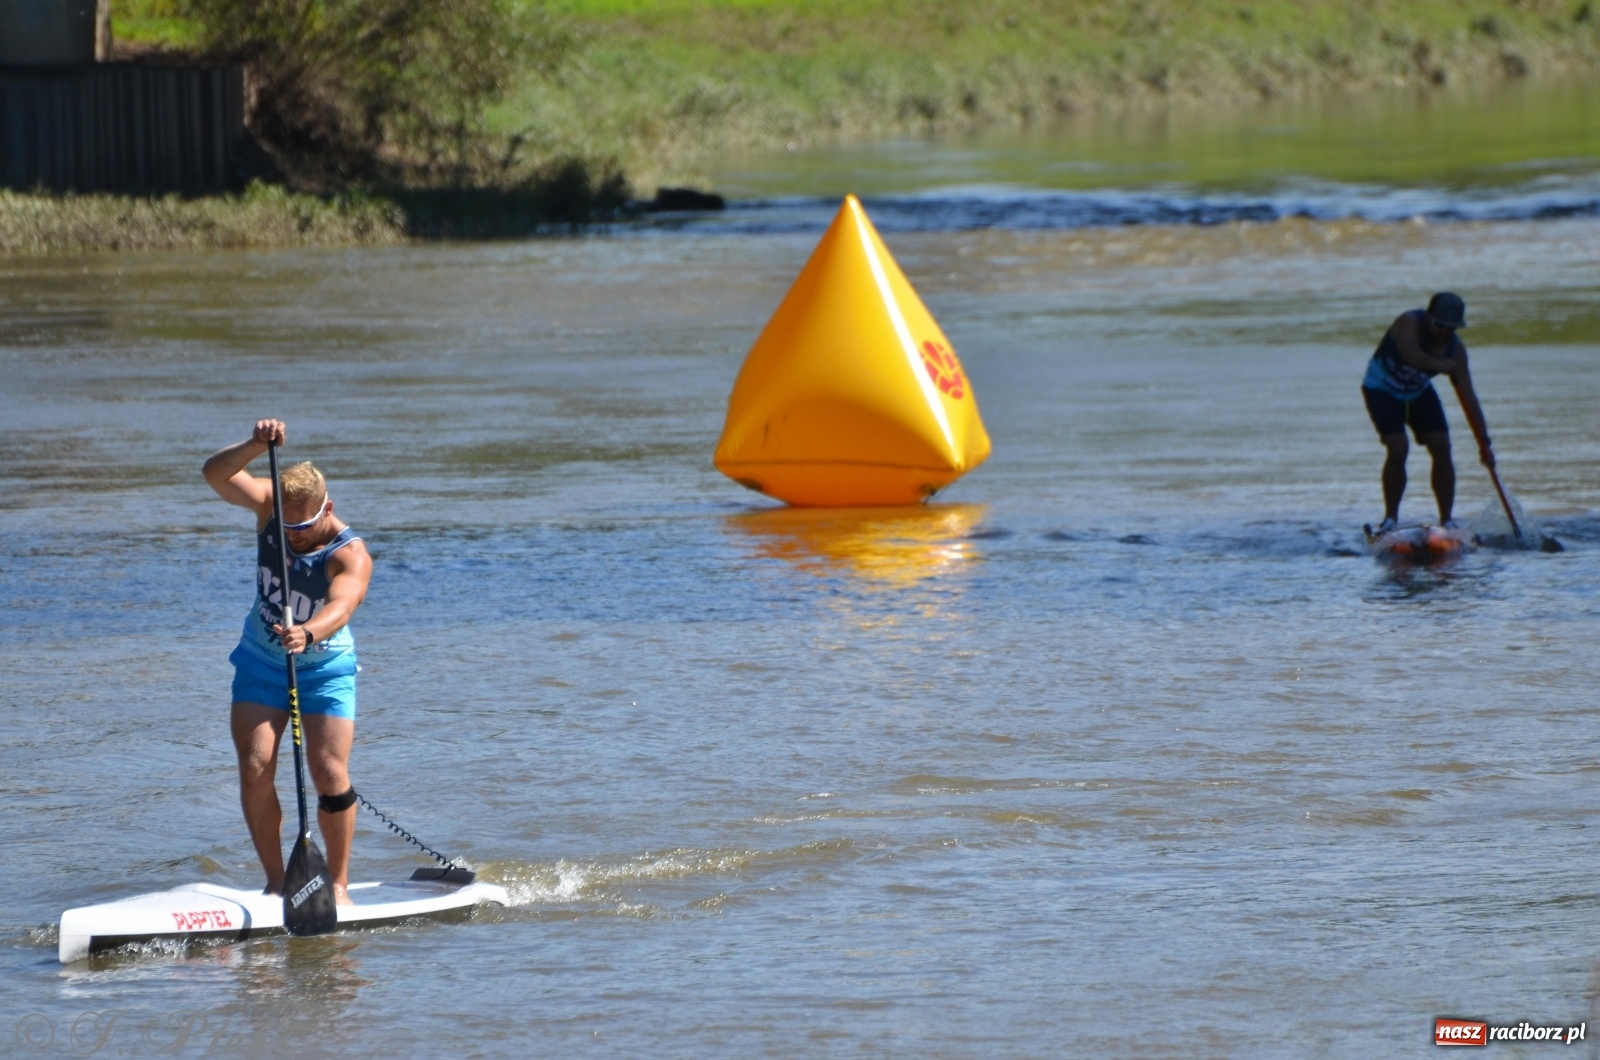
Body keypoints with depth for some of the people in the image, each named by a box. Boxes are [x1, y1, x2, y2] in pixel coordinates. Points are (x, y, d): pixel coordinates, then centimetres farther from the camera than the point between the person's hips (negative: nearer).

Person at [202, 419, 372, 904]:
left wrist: (308, 633, -66)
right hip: (261, 664, 3)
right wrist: (256, 446, -45)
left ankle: (338, 883, 4)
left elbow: (341, 606, -45)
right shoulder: (271, 506, -13)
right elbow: (216, 473, -26)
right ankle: (276, 881, 2)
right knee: (255, 769, -9)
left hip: (324, 669, -3)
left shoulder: (350, 555, -26)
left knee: (330, 773, -13)